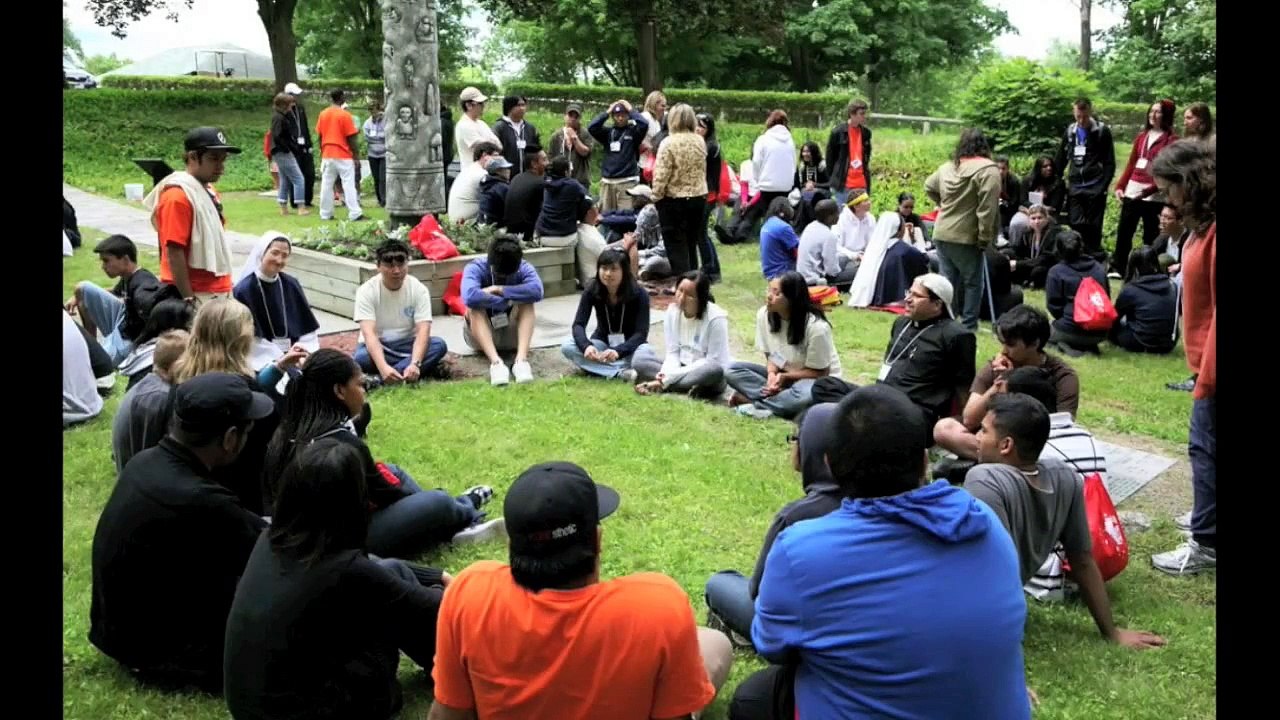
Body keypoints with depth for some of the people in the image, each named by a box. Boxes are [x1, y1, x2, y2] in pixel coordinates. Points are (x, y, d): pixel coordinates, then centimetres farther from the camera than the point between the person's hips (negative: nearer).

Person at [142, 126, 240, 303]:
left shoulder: (208, 191, 12)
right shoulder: (178, 196, -15)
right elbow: (174, 253, -20)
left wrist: (225, 290, 16)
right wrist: (189, 300, -22)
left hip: (219, 292, 9)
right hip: (196, 296, -9)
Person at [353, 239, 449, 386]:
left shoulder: (419, 289, -12)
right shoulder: (367, 291, -17)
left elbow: (423, 330, -22)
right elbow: (369, 333, -28)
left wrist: (415, 364, -41)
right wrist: (383, 367, -46)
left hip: (407, 344, 2)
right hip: (377, 346, -2)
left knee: (439, 345, -28)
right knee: (361, 358, -36)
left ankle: (378, 379, -34)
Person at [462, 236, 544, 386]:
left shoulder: (524, 268, -12)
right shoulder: (475, 268, -17)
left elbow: (537, 291, -34)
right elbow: (470, 296, -40)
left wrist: (498, 290, -31)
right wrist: (507, 302, -30)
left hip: (512, 335, 1)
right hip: (481, 335, -1)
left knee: (526, 301, -25)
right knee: (475, 307, -31)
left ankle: (521, 359, -41)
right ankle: (495, 361, -46)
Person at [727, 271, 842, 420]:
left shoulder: (816, 326, -26)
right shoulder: (764, 314, -12)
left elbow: (820, 372, -16)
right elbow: (771, 354, 0)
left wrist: (785, 377, -24)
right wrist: (772, 373, -21)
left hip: (818, 381, -5)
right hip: (781, 374, 5)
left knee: (805, 394, -41)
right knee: (733, 370, -12)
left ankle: (755, 403, -22)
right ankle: (780, 397, -24)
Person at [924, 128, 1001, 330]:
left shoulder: (948, 166, 9)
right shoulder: (987, 169, -12)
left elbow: (929, 187, 26)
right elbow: (987, 208, -18)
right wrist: (985, 238, -14)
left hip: (941, 234, 6)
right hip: (966, 237, -6)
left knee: (948, 281, 12)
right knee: (973, 282, 5)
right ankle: (968, 325, 7)